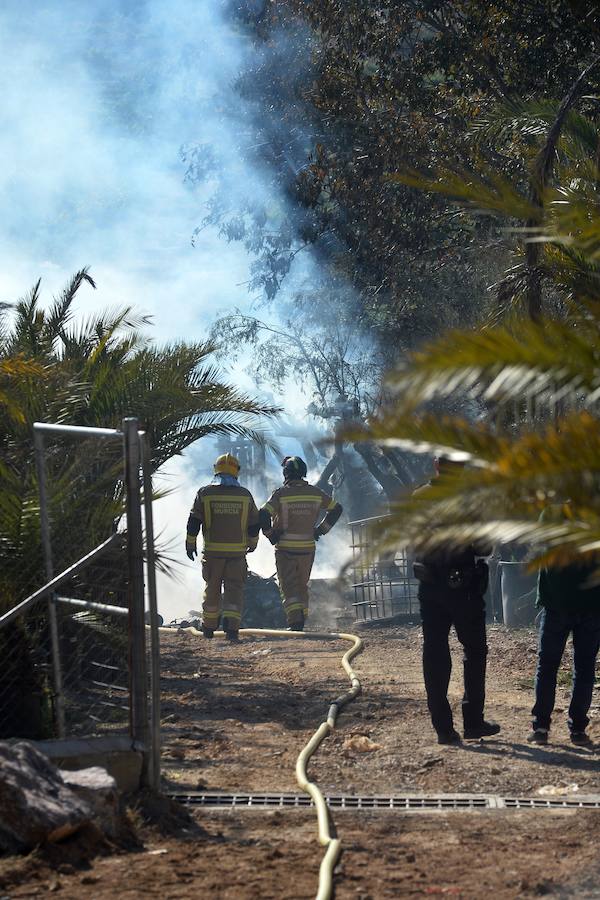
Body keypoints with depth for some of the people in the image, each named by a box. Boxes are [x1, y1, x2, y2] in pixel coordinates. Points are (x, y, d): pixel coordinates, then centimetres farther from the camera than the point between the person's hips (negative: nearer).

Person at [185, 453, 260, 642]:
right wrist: (253, 542, 23)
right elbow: (254, 524, 6)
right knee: (234, 589, 1)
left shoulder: (205, 493, -3)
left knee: (212, 588, 14)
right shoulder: (245, 495, 1)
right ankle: (231, 627, -15)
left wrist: (190, 543, 9)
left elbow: (193, 522, -3)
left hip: (212, 550, 0)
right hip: (237, 551, 0)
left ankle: (209, 627, 24)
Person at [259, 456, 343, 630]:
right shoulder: (315, 493, 2)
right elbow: (336, 509, 13)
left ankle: (295, 622, -15)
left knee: (288, 588, -1)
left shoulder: (281, 494, -11)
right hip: (308, 548, 4)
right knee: (302, 586, 18)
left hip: (285, 549, -4)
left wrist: (270, 535, -4)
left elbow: (263, 516, -20)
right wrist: (321, 530, 16)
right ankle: (301, 619, 18)